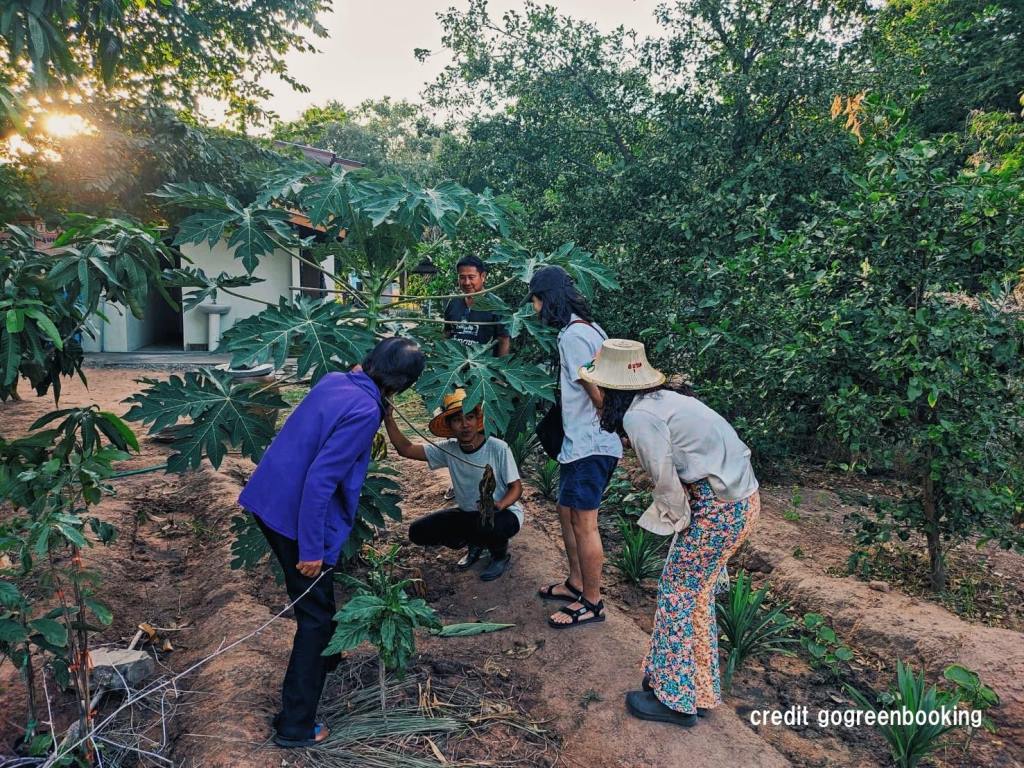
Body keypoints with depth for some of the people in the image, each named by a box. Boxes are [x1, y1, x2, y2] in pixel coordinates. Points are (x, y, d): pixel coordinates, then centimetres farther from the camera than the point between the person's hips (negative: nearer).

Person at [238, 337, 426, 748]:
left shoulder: (333, 380, 2)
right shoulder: (364, 411, -23)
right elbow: (320, 479, -26)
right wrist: (312, 548, -21)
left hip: (268, 499, 9)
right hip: (296, 516, -9)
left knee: (316, 599, 30)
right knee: (315, 615, 7)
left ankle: (324, 658, 53)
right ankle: (295, 726, 17)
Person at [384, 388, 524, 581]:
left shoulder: (498, 448, -20)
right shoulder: (448, 450, -9)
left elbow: (516, 487, -15)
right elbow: (405, 449, -13)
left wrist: (500, 504, -35)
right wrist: (388, 418, -26)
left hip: (503, 513, -5)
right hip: (468, 513, 5)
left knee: (484, 525, -40)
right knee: (419, 531, -7)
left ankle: (500, 554, -1)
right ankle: (478, 544, 14)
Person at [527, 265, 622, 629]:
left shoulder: (573, 336, -19)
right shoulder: (587, 328, 12)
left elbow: (598, 392, -20)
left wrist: (614, 429, -7)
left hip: (589, 445, -10)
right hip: (578, 442, 10)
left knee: (583, 523, 1)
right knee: (567, 511, 20)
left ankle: (592, 603, 16)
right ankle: (576, 584, 35)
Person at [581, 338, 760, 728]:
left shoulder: (638, 417, -17)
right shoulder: (663, 398, 11)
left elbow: (666, 480, -16)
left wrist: (678, 520, 0)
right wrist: (680, 515, 12)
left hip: (718, 506, -9)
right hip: (741, 498, 9)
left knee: (677, 593, 5)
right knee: (697, 591, 20)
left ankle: (675, 698, 19)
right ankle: (698, 687, 34)